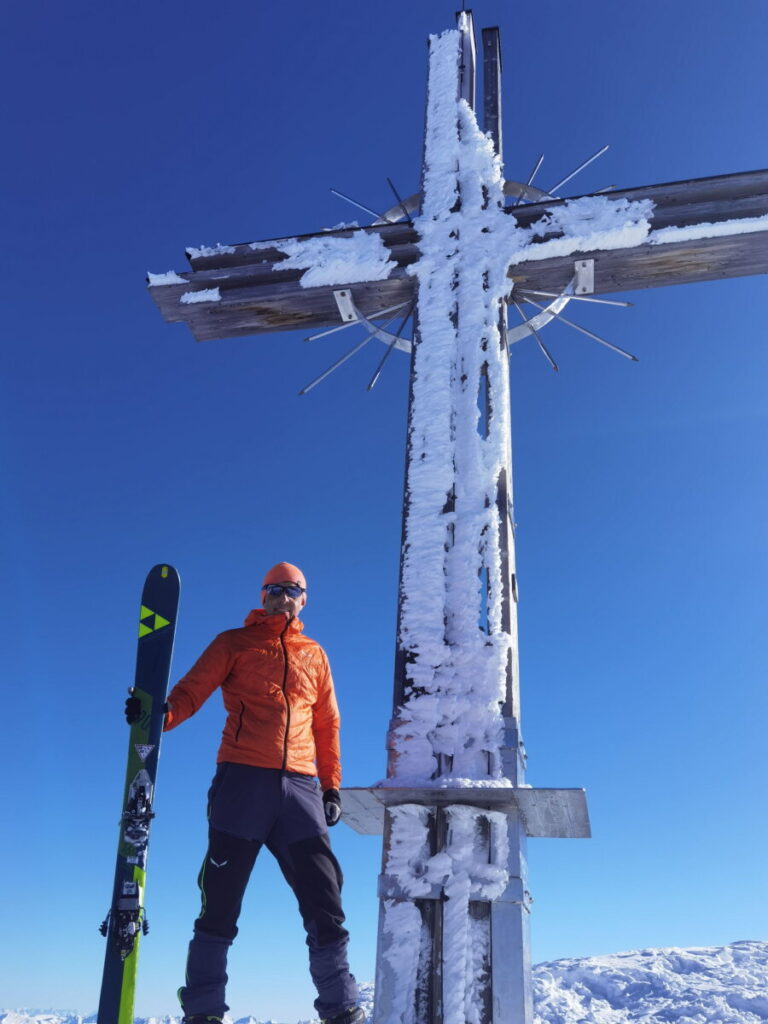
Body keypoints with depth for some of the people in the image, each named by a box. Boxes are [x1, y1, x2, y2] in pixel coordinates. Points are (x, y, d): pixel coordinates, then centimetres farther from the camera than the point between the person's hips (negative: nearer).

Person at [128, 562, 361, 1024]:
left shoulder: (315, 655, 20)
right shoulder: (234, 643, 12)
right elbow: (191, 691, 1)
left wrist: (332, 785, 14)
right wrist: (159, 715, -20)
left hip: (300, 786, 3)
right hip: (243, 779, -2)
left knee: (324, 901, 0)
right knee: (221, 900, -1)